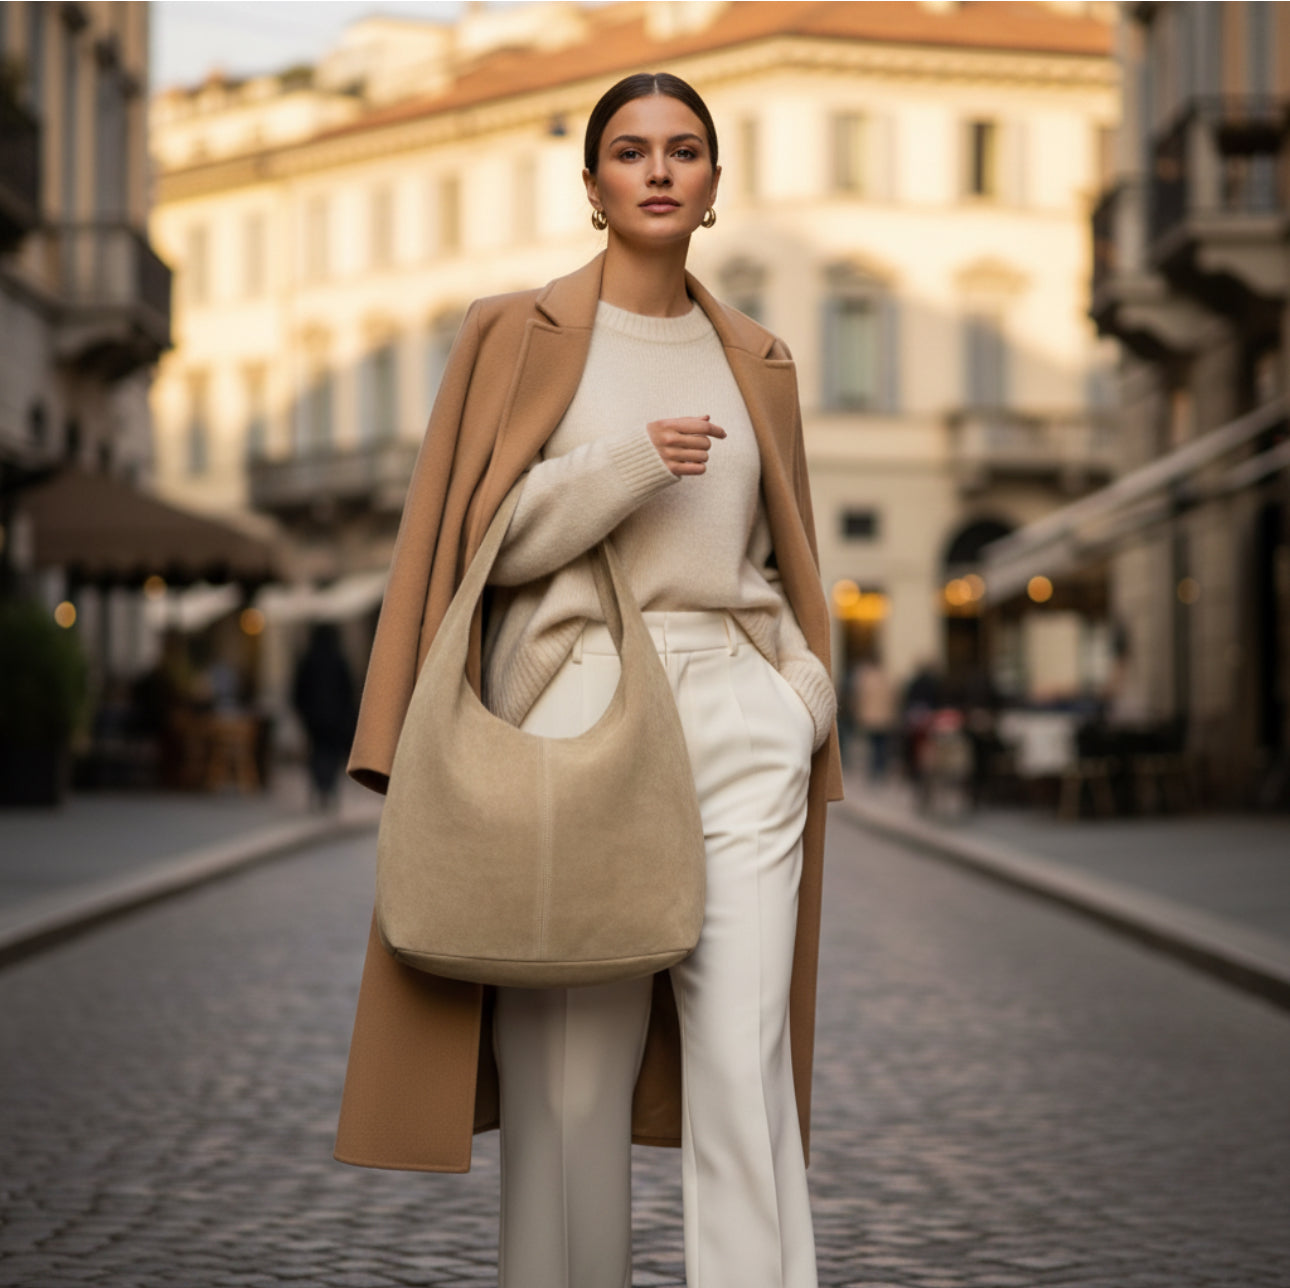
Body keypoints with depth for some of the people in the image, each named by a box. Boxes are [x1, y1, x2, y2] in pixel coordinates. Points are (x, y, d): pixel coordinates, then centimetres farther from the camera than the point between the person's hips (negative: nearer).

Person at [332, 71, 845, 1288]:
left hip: (739, 719, 2)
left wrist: (810, 682, 6)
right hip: (574, 706, -2)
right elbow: (476, 541, 1)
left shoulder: (755, 359, 17)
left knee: (746, 1056, -7)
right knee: (569, 1068, -2)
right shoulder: (517, 332, 6)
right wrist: (628, 465, -11)